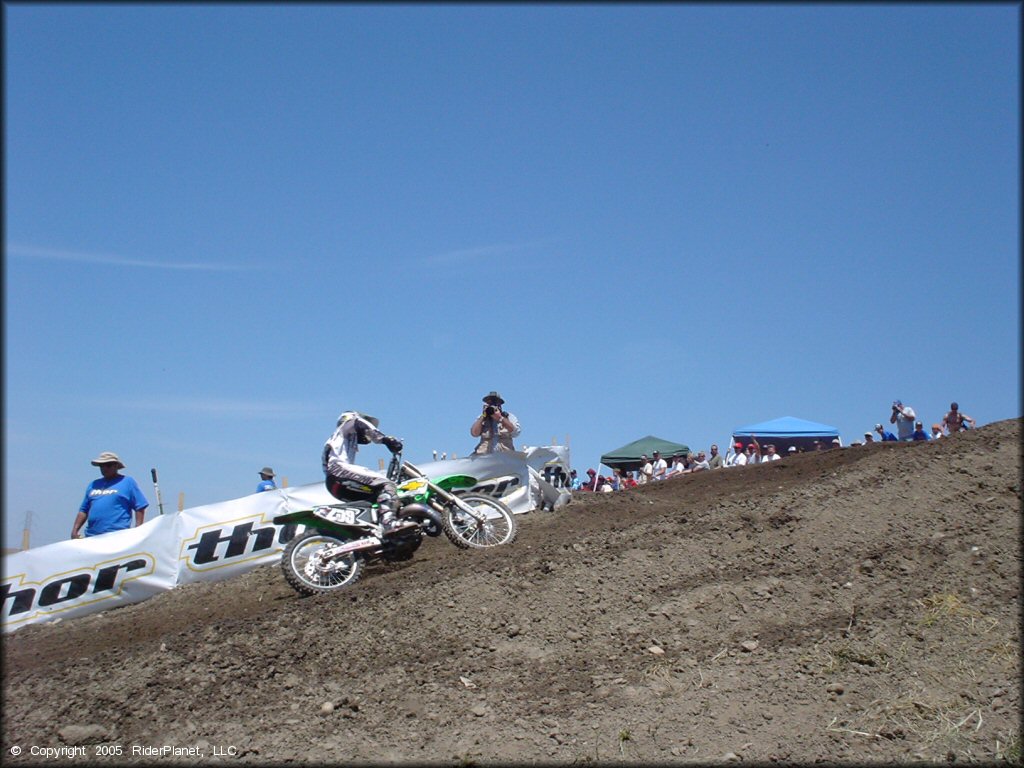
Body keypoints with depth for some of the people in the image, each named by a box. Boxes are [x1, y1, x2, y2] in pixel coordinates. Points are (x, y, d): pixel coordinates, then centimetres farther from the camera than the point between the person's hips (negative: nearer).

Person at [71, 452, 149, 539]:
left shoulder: (128, 482, 6)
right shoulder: (93, 484, 21)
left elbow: (140, 508, 1)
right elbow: (84, 510, 22)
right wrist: (75, 530, 11)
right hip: (91, 537, 5)